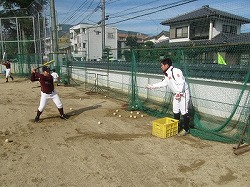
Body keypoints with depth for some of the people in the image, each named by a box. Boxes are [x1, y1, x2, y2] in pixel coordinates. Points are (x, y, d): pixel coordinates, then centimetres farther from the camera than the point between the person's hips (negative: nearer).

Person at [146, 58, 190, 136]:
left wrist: (179, 93, -25)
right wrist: (152, 86, 16)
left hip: (183, 94, -10)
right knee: (175, 111, 15)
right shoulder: (167, 75, 12)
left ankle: (186, 129, 7)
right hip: (177, 94, 10)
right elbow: (162, 83, 18)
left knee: (184, 112, -4)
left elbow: (181, 83, -25)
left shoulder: (175, 71, -19)